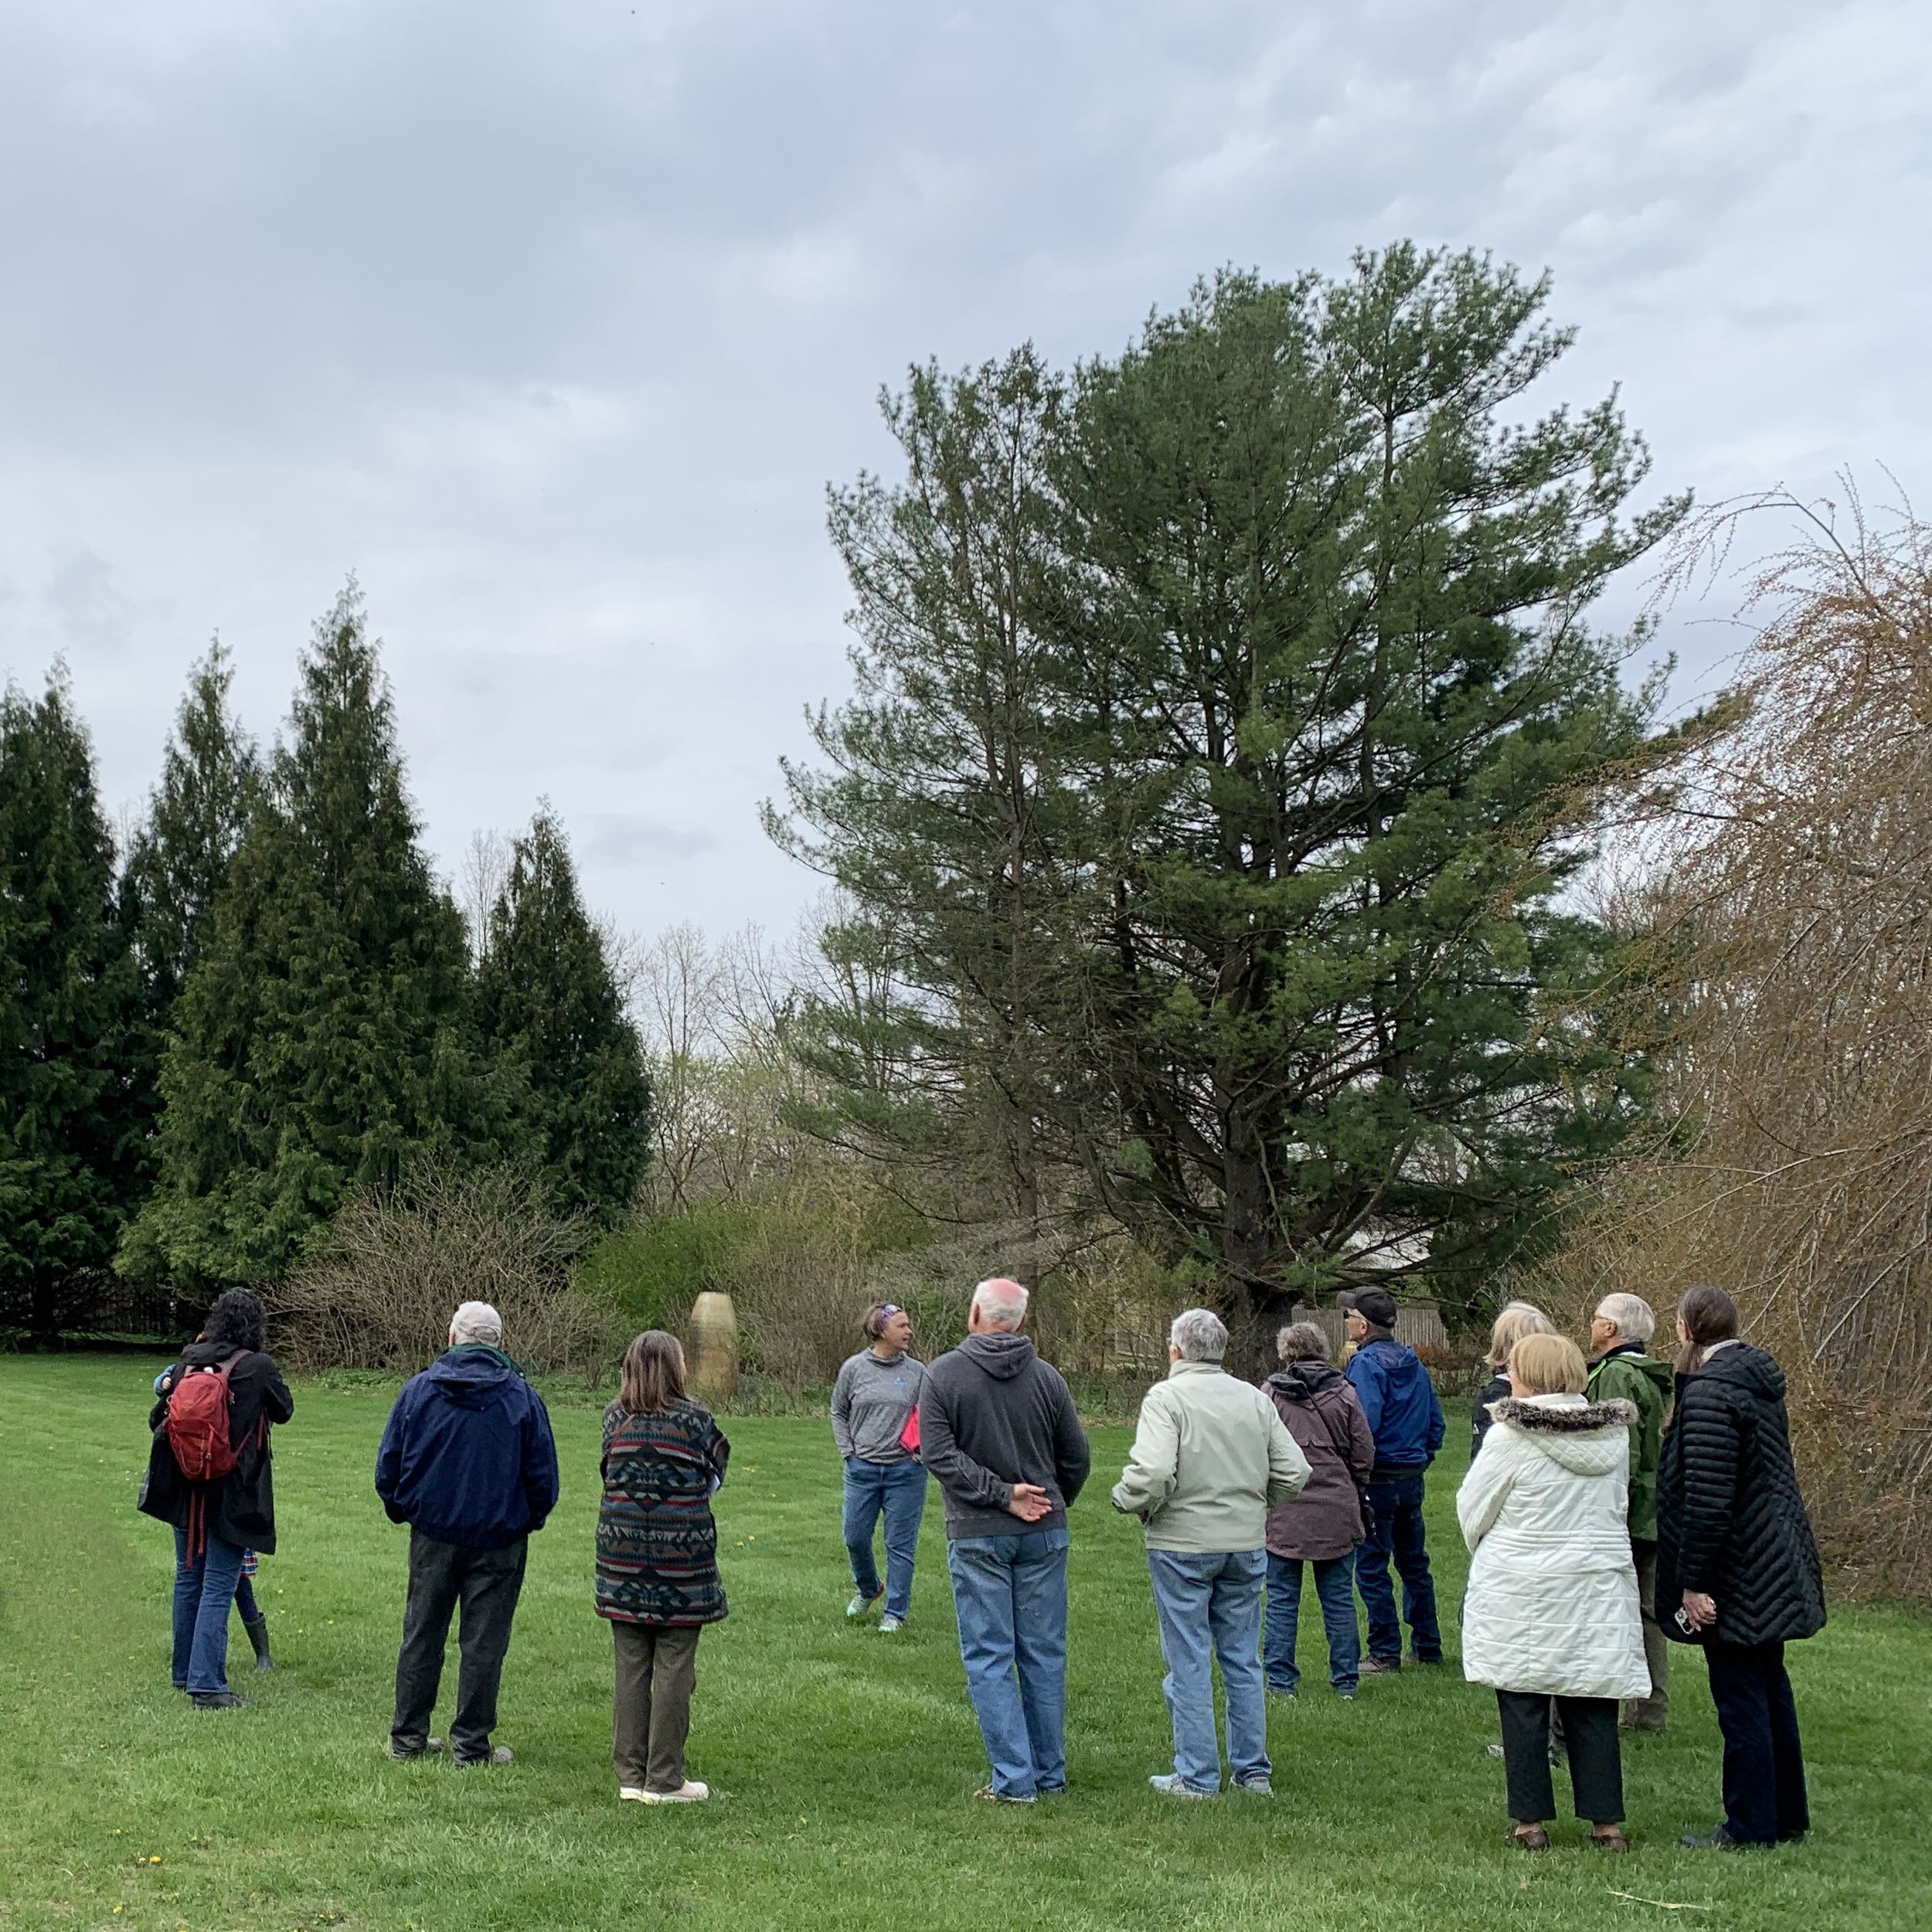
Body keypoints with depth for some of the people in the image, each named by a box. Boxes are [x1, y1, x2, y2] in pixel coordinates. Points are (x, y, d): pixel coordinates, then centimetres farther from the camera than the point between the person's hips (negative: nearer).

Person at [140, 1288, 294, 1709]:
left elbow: (157, 1419, 6)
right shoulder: (259, 1366, -11)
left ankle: (185, 1672, 30)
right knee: (218, 1587, -2)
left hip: (186, 1490, 5)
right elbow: (284, 1409, 5)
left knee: (188, 1579, 17)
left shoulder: (187, 1362, 0)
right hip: (232, 1495, -5)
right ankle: (206, 1684, -4)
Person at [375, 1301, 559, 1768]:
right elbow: (543, 1477, -2)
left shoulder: (418, 1389, -1)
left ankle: (407, 1738, 20)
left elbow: (388, 1467, 3)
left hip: (432, 1536, 2)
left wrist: (403, 1511, 18)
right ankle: (470, 1746, 9)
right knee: (484, 1643, 5)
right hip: (498, 1541, -2)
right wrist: (526, 1520, 15)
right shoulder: (522, 1397, -6)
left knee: (421, 1636, 13)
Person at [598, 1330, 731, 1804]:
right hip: (681, 1553, -4)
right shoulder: (694, 1418, -8)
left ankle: (630, 1774, 16)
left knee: (630, 1667, 10)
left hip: (622, 1554, 4)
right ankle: (665, 1780, 7)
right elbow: (713, 1478, 1)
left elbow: (610, 1472, 10)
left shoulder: (615, 1418, 2)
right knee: (673, 1670, 3)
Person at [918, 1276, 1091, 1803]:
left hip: (976, 1535, -3)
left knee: (989, 1657, 3)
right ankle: (1049, 1774, 18)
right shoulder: (1046, 1378, 0)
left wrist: (1002, 1495, -13)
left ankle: (1014, 1779, 2)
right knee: (1044, 1654, 11)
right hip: (1044, 1534, 3)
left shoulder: (943, 1374, -7)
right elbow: (1077, 1458, 6)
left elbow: (938, 1453, -15)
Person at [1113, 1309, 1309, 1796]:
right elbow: (1293, 1473, 4)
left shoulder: (1166, 1397, -11)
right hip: (1246, 1545, 5)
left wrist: (1126, 1500, -4)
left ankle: (1197, 1776, 9)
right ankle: (1253, 1769, 21)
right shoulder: (1254, 1399, 5)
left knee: (1189, 1661, 4)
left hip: (1182, 1544, -5)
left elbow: (1152, 1473, -24)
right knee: (1242, 1659, 14)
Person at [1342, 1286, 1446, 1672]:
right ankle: (1428, 1647, 23)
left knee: (1371, 1567, -1)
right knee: (1414, 1563, 16)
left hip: (1378, 1477, -8)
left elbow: (1364, 1425, -23)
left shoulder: (1366, 1364, -14)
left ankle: (1385, 1652, 2)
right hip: (1413, 1477, 8)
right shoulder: (1414, 1363, 10)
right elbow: (1436, 1421, 14)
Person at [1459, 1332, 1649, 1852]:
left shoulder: (1512, 1435, -13)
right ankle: (1607, 1821, 11)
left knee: (1523, 1707, 5)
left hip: (1521, 1591, -4)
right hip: (1599, 1588, 4)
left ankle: (1531, 1820, 9)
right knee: (1593, 1709, 10)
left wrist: (1485, 1552, 16)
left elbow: (1472, 1508, -4)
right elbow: (1619, 1508, 13)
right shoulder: (1613, 1434, 2)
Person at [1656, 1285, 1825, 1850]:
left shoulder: (1709, 1391, -21)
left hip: (1736, 1573, -9)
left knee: (1740, 1696, 0)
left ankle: (1750, 1827, 8)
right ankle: (1786, 1816, 27)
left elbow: (1707, 1500, -24)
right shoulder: (1760, 1382, 9)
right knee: (1769, 1684, 17)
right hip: (1773, 1567, 9)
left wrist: (1693, 1582, -19)